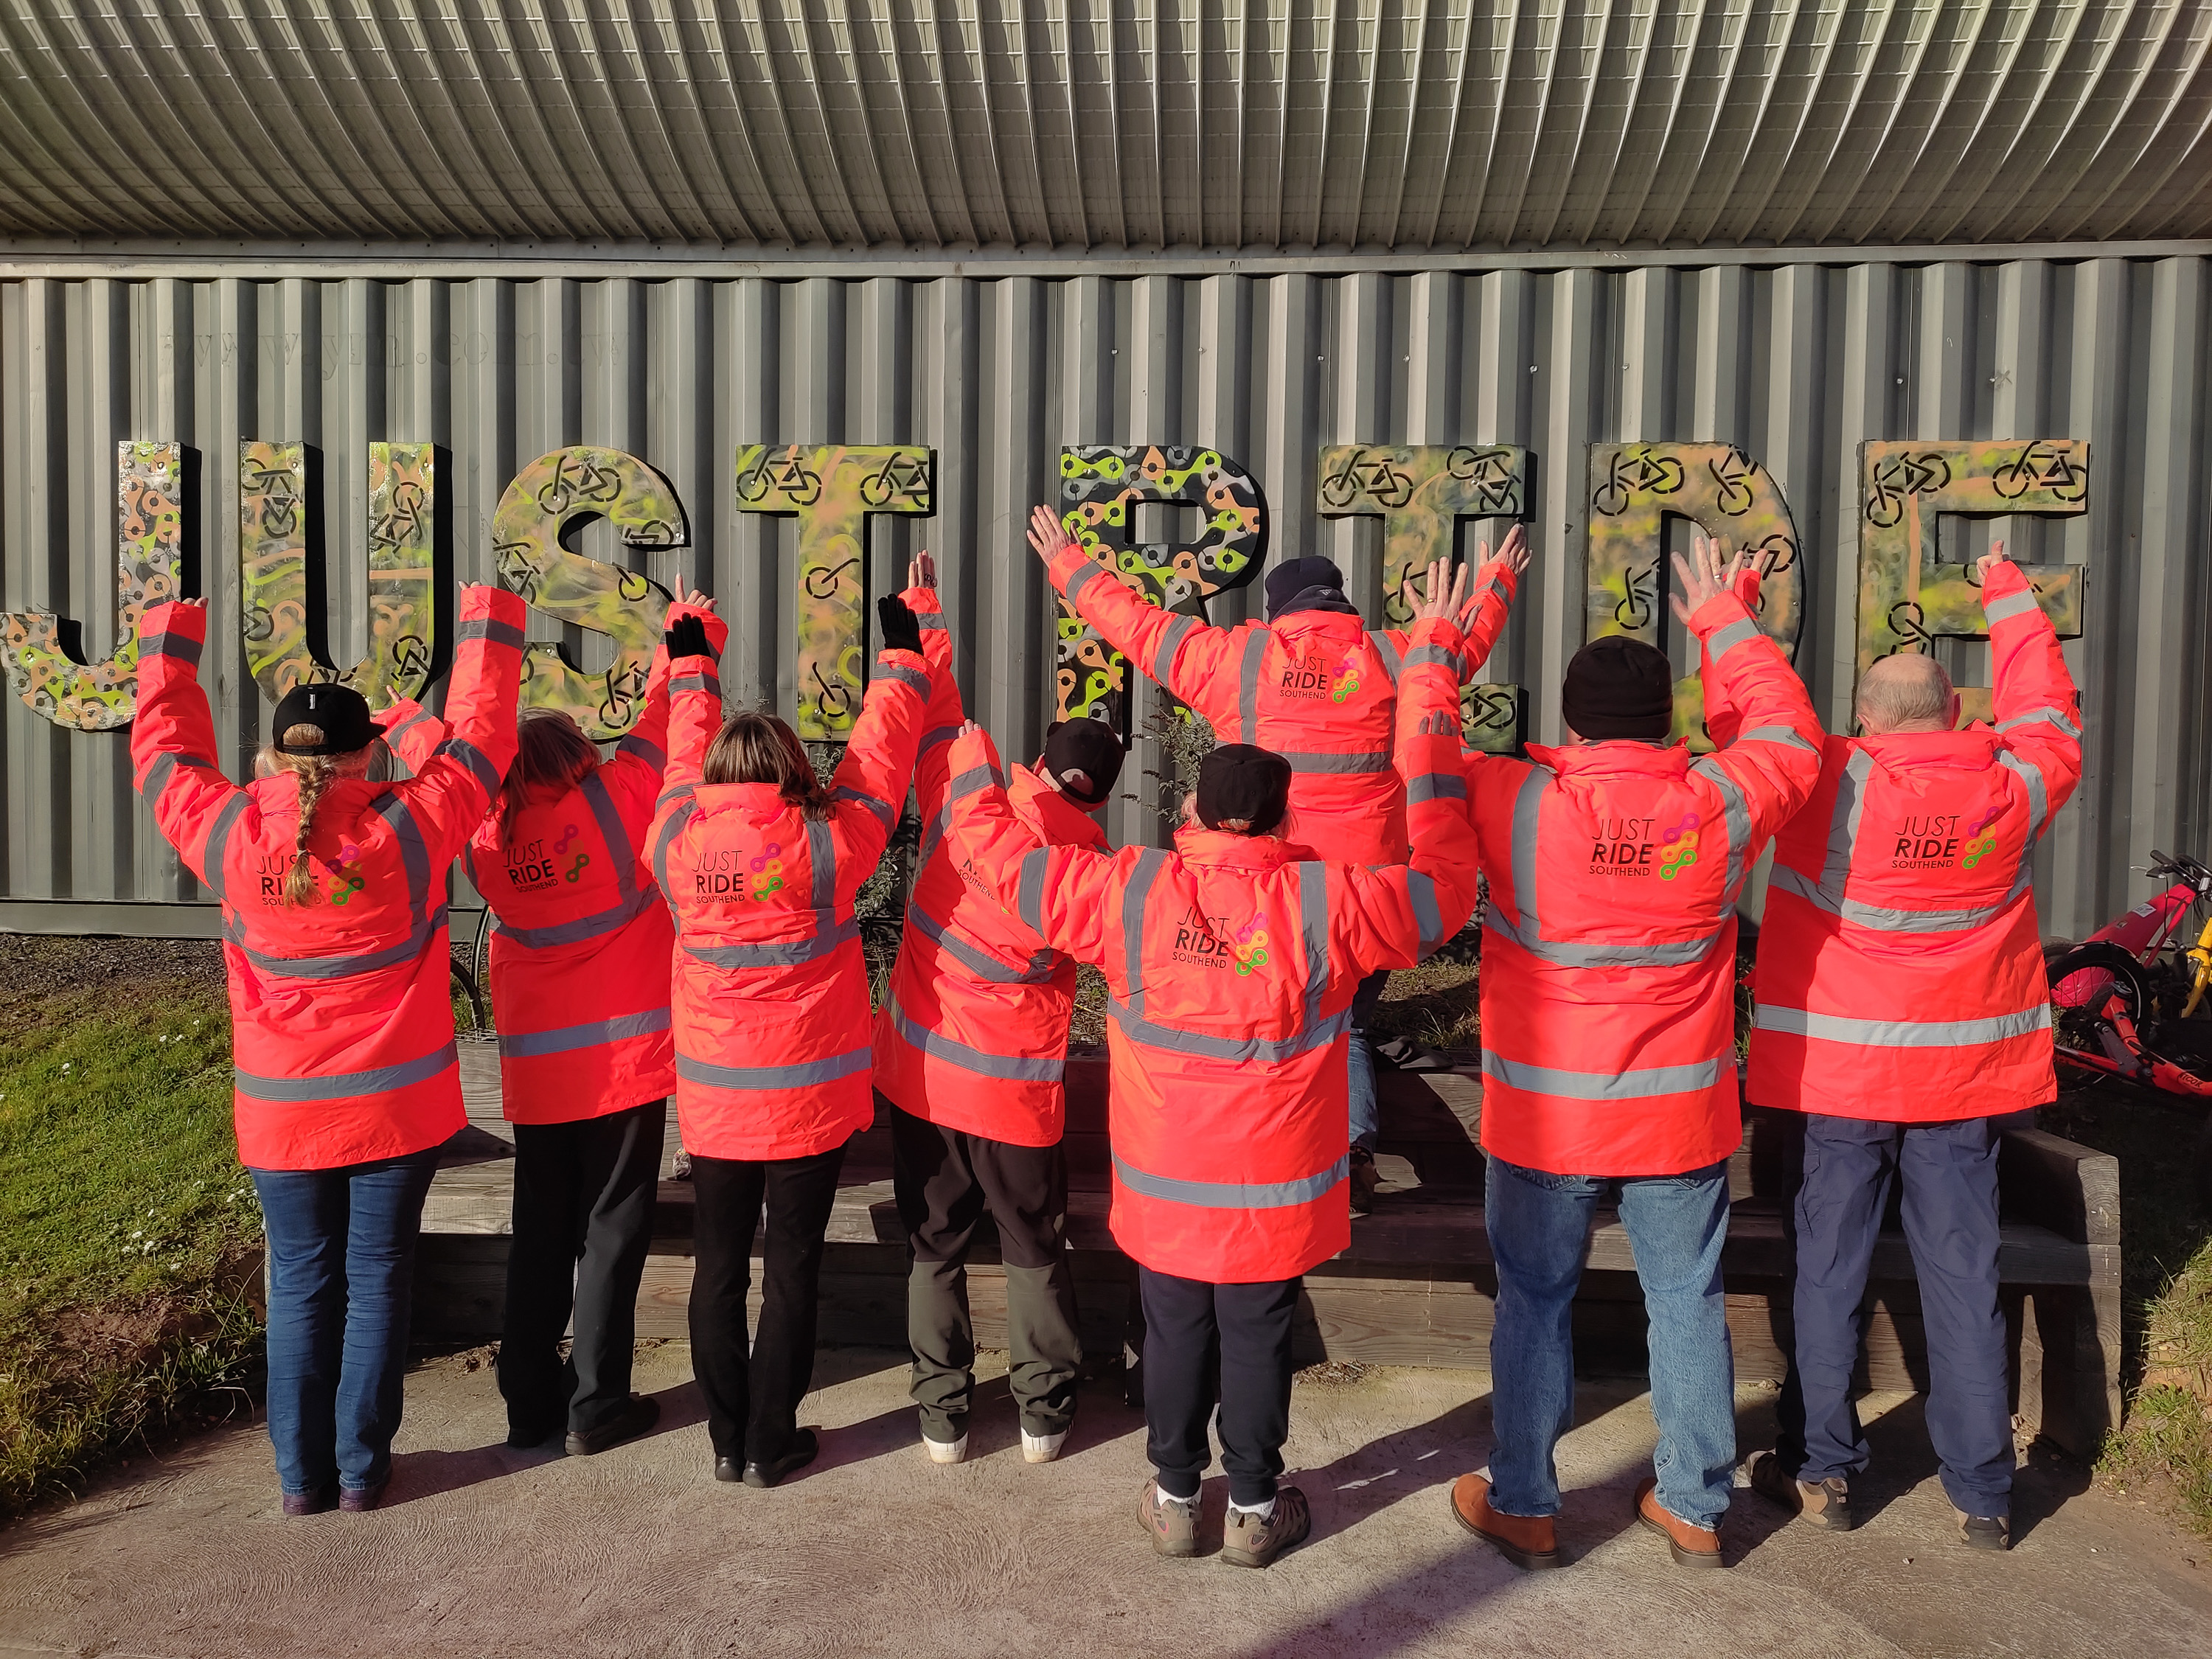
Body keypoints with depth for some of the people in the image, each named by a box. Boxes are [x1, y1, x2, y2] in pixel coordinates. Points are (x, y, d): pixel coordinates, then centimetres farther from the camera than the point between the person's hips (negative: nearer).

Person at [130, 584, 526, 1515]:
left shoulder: (229, 837, -10)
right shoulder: (408, 830, -15)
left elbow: (164, 750, 8)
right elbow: (480, 737, -4)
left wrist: (171, 637, 20)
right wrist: (490, 625, 7)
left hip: (281, 1111, 2)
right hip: (397, 1105, -1)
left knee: (301, 1286, 13)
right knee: (377, 1281, 10)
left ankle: (303, 1474, 21)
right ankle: (362, 1468, 19)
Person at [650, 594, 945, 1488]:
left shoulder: (677, 838, -6)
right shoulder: (826, 841, -14)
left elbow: (685, 752, 13)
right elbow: (879, 749, -1)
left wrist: (690, 665, 30)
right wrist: (902, 654, 14)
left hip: (712, 1099, 3)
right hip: (809, 1098, -2)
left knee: (719, 1265, 15)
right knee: (791, 1268, 10)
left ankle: (727, 1438, 26)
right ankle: (771, 1443, 21)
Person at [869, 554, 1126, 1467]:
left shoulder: (968, 797, -9)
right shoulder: (1095, 863, -9)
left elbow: (938, 709, 3)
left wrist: (925, 613, 17)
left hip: (921, 1068, 1)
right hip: (1017, 1086, -1)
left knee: (933, 1245, 16)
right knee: (1035, 1248, 18)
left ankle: (943, 1412, 24)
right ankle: (1044, 1409, 26)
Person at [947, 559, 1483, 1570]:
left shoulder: (1126, 892, -15)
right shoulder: (1327, 906, -18)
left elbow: (995, 849, -5)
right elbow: (1444, 877, -6)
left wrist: (964, 747, 11)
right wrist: (1432, 674, -3)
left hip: (1162, 1191, 1)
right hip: (1275, 1195, -1)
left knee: (1174, 1337, 20)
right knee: (1258, 1344, 17)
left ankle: (1174, 1499, 35)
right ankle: (1255, 1510, 33)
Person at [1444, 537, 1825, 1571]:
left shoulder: (1513, 802, -16)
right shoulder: (1722, 803, -9)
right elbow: (1786, 733, 11)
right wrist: (1726, 625, 22)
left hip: (1543, 1116, -2)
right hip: (1680, 1115, 2)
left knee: (1535, 1303, 13)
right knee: (1688, 1302, 17)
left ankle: (1522, 1506, 26)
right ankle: (1694, 1508, 31)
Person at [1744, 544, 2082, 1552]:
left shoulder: (1832, 785, -15)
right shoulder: (2016, 787, -4)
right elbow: (2046, 707, 15)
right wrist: (2007, 595, 28)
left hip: (1843, 1067, -2)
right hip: (1968, 1070, 3)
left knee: (1828, 1271, 9)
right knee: (1964, 1277, 10)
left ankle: (1822, 1471, 19)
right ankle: (1983, 1495, 20)